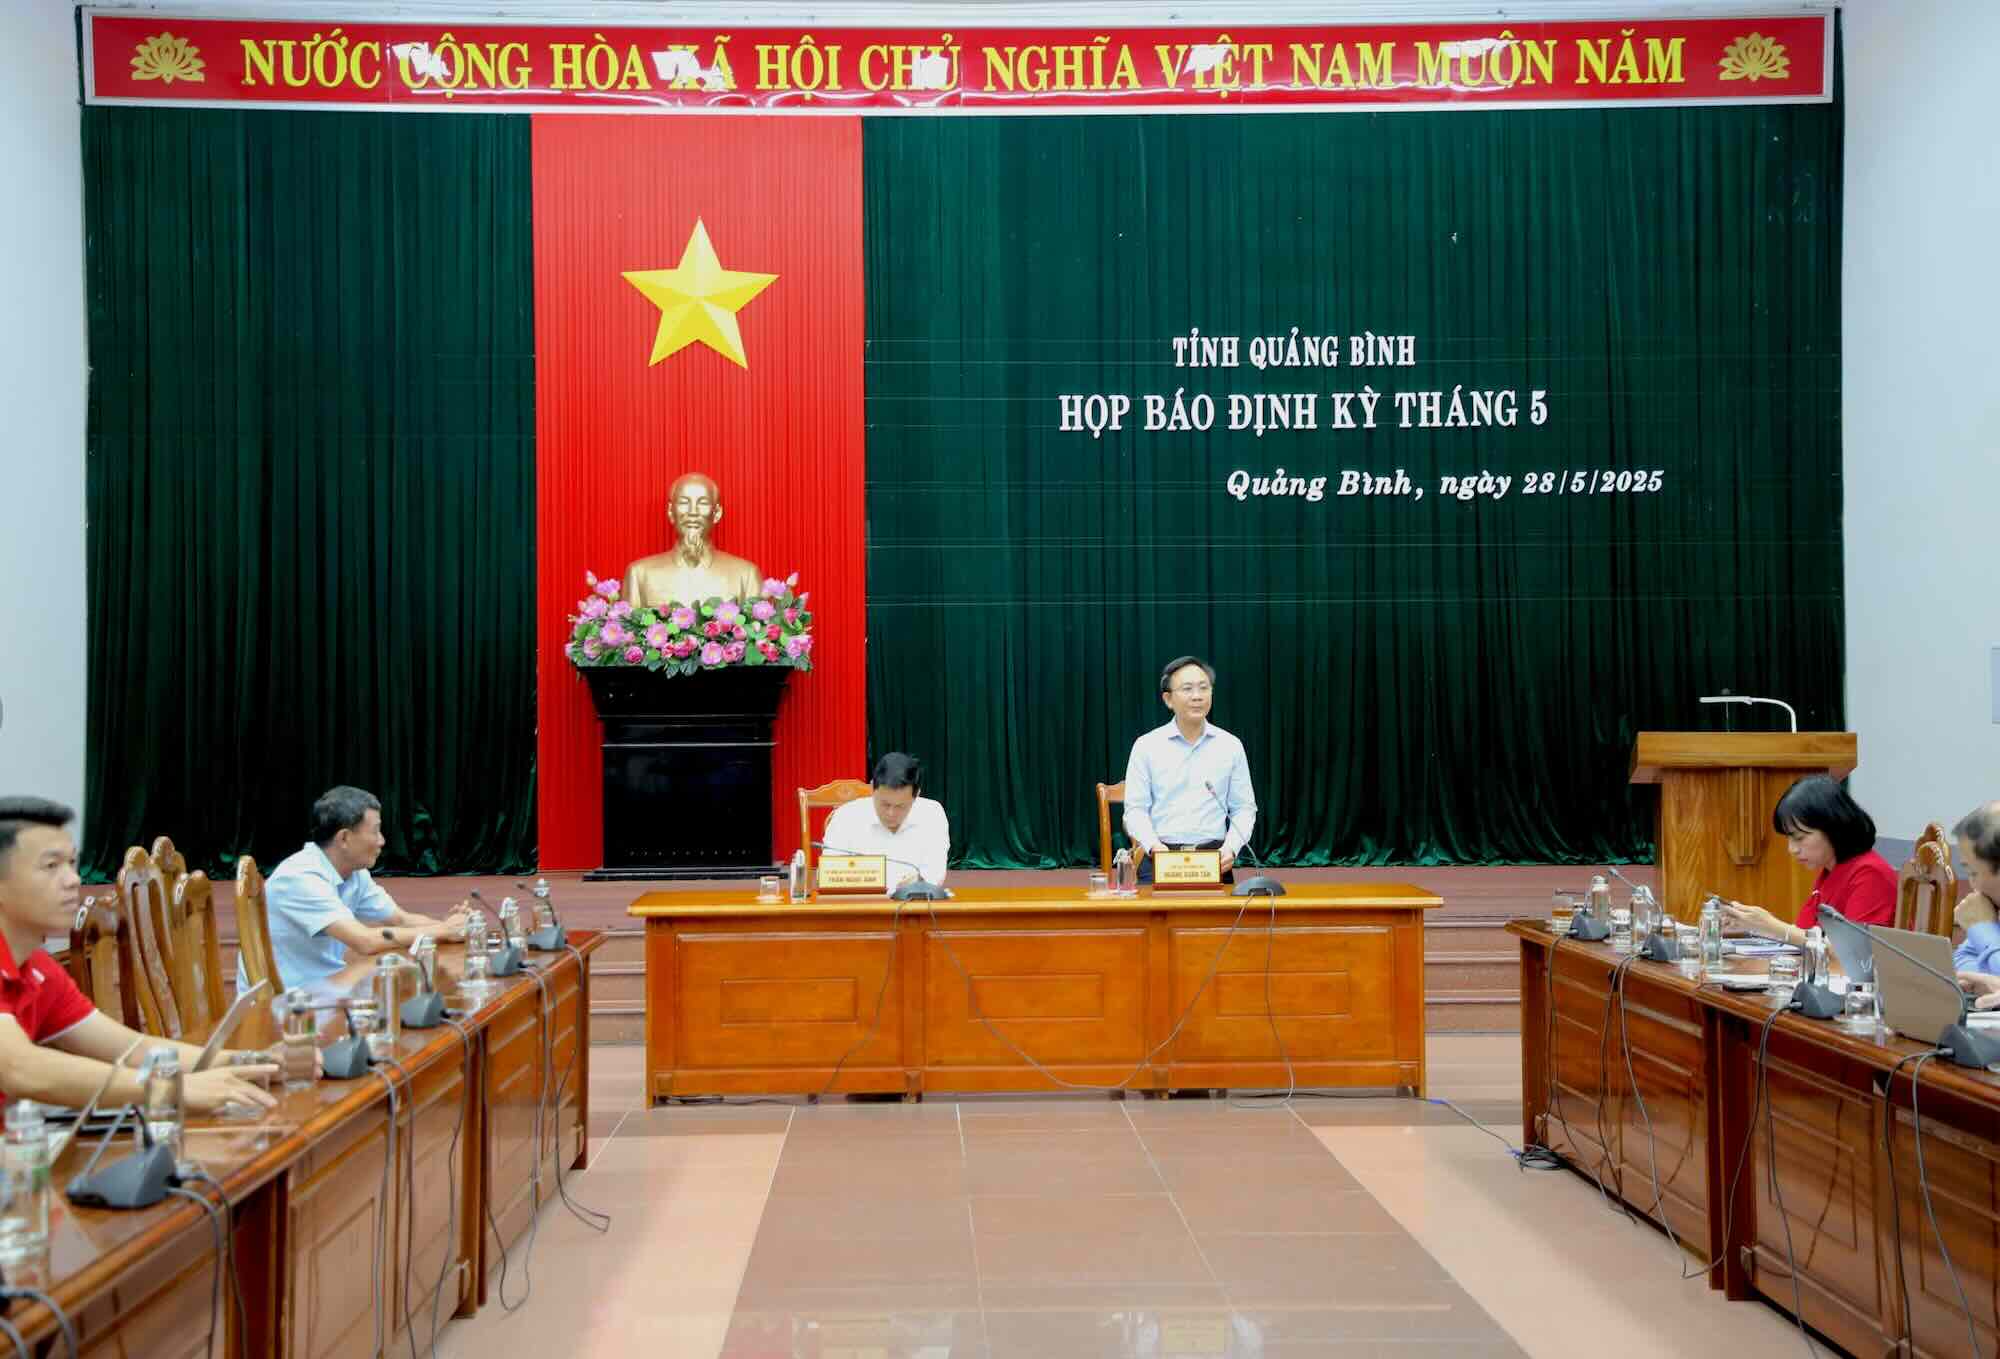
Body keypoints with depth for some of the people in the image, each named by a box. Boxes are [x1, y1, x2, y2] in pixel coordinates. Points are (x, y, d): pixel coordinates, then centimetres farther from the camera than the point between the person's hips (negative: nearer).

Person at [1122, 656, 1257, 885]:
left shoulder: (1231, 746, 9)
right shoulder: (1146, 746, 3)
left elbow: (1243, 808, 10)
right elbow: (1136, 809, 1)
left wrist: (1231, 847, -7)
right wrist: (1154, 845, -16)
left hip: (1214, 858, 1)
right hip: (1160, 858, -1)